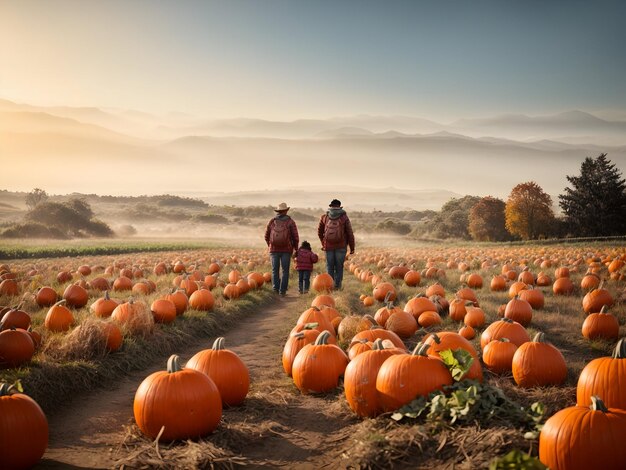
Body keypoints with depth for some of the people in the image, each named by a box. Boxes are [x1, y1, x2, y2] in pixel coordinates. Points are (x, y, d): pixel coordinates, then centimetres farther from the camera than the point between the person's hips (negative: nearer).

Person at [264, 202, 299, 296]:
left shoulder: (272, 222, 4)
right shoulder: (290, 222, -2)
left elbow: (266, 236, 10)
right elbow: (295, 237, -4)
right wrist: (296, 248, 11)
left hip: (274, 249, 1)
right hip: (286, 250, -1)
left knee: (275, 270, 12)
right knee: (285, 270, 5)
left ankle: (276, 287, 0)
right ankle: (282, 290, 2)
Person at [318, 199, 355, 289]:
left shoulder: (324, 217, 6)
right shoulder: (344, 218, -1)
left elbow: (319, 231, 16)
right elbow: (350, 233, -2)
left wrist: (323, 242, 29)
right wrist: (352, 247, 4)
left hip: (328, 246, 2)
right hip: (341, 247, -1)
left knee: (329, 266, 9)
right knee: (339, 267, 6)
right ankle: (337, 285, 4)